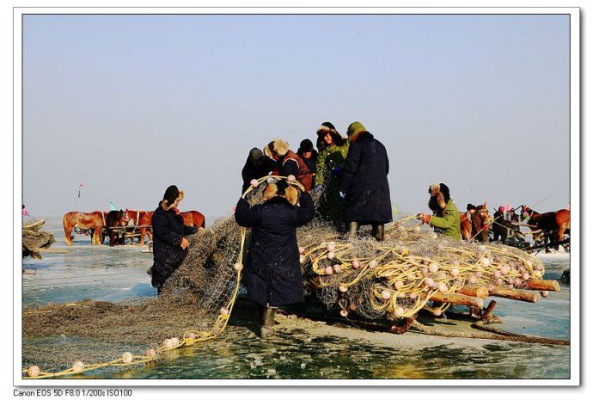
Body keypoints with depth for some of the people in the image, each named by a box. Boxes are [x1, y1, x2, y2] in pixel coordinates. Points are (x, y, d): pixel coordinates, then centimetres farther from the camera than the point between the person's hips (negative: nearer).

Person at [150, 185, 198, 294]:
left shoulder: (173, 212, 15)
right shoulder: (159, 214, -14)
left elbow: (181, 228, 28)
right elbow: (163, 233, -24)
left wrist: (195, 230, 21)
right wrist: (180, 239, -22)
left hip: (177, 253, 9)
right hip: (165, 256, -9)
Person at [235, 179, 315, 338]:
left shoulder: (259, 211, -11)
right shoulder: (293, 213, -8)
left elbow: (241, 218, 2)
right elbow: (309, 213, 11)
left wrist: (243, 202, 19)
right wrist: (304, 194, 26)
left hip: (259, 263, 0)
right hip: (284, 263, 0)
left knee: (261, 291, 15)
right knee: (274, 294, 7)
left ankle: (265, 323, 25)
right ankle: (267, 325, 3)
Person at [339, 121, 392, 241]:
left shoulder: (356, 145, -4)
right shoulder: (380, 146, 20)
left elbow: (349, 168, -11)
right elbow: (386, 168, 24)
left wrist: (343, 188, -8)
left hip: (361, 187, -6)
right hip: (380, 187, 6)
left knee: (354, 214, -5)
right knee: (378, 212, 11)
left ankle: (351, 237, -13)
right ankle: (380, 237, 14)